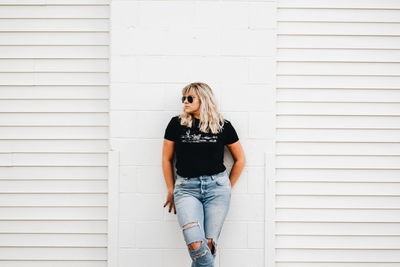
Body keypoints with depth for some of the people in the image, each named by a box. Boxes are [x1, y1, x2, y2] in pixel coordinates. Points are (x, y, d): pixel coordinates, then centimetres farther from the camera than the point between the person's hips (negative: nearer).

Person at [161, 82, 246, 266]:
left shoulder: (223, 125, 5)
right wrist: (170, 190, 12)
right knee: (195, 244, -17)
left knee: (209, 244, -4)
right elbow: (167, 159, 12)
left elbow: (240, 159, 16)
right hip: (186, 187, 0)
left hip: (216, 186, 1)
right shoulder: (177, 124, 4)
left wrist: (228, 188, 15)